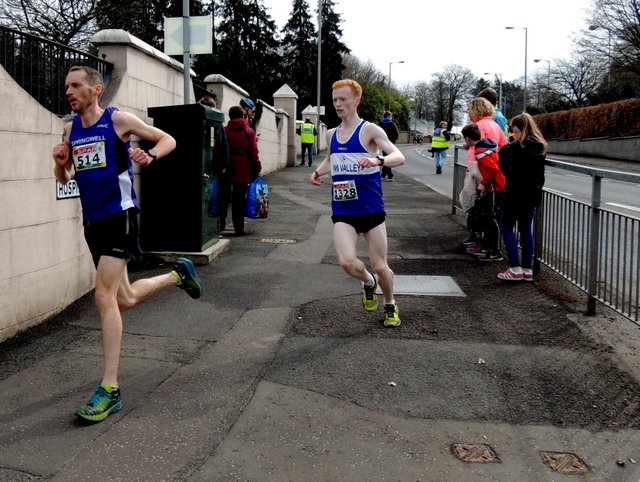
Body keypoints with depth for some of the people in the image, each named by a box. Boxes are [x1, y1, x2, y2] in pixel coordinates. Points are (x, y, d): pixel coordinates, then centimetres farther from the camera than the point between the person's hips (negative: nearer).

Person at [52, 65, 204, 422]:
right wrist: (60, 162, -4)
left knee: (104, 296, -16)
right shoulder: (71, 128, 11)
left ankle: (110, 390, -11)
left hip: (120, 215, -7)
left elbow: (168, 140, 2)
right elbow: (65, 178, 18)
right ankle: (178, 275, 42)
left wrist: (150, 156, -19)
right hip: (92, 220, 7)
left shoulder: (118, 119, -5)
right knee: (126, 300, 14)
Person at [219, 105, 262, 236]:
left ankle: (220, 224, 14)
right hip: (242, 171, -1)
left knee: (223, 197, 13)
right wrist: (257, 168, 3)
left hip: (225, 169, 2)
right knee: (239, 199, 2)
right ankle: (238, 228, 3)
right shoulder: (249, 132, -2)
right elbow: (253, 153, -5)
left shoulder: (224, 131, 2)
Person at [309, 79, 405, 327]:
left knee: (380, 267, 2)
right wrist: (318, 171, 10)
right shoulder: (331, 135, 10)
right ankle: (368, 282, 17)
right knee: (347, 262, -18)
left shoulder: (369, 130, -6)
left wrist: (377, 160, -36)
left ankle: (390, 306, 32)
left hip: (371, 209, -3)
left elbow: (399, 157, -16)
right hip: (342, 211, 3)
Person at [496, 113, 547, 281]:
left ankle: (515, 269, -4)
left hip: (516, 193, -7)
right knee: (526, 230, 13)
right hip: (533, 193, 7)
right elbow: (540, 172, 11)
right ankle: (527, 269, 14)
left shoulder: (514, 147, -17)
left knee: (506, 228, 4)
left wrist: (504, 150, 0)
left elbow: (505, 169, -10)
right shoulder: (540, 147, 6)